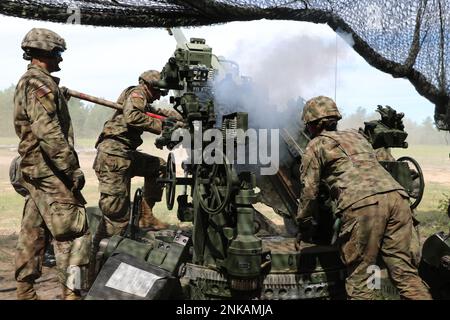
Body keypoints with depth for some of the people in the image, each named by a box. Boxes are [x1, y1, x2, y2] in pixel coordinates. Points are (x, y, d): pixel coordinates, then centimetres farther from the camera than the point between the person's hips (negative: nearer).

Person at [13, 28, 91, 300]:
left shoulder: (27, 82, 19)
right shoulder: (41, 83, -13)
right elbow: (48, 132, -23)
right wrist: (73, 168, -22)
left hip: (34, 170, 10)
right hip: (50, 171, -10)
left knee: (33, 233, 14)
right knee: (73, 232, -7)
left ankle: (25, 292, 22)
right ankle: (72, 293, -5)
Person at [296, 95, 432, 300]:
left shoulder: (316, 145, 17)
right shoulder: (356, 135, 34)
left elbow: (309, 190, 13)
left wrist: (303, 227, 25)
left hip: (361, 204, -6)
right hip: (396, 194, 6)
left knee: (358, 279, 2)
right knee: (404, 271, 7)